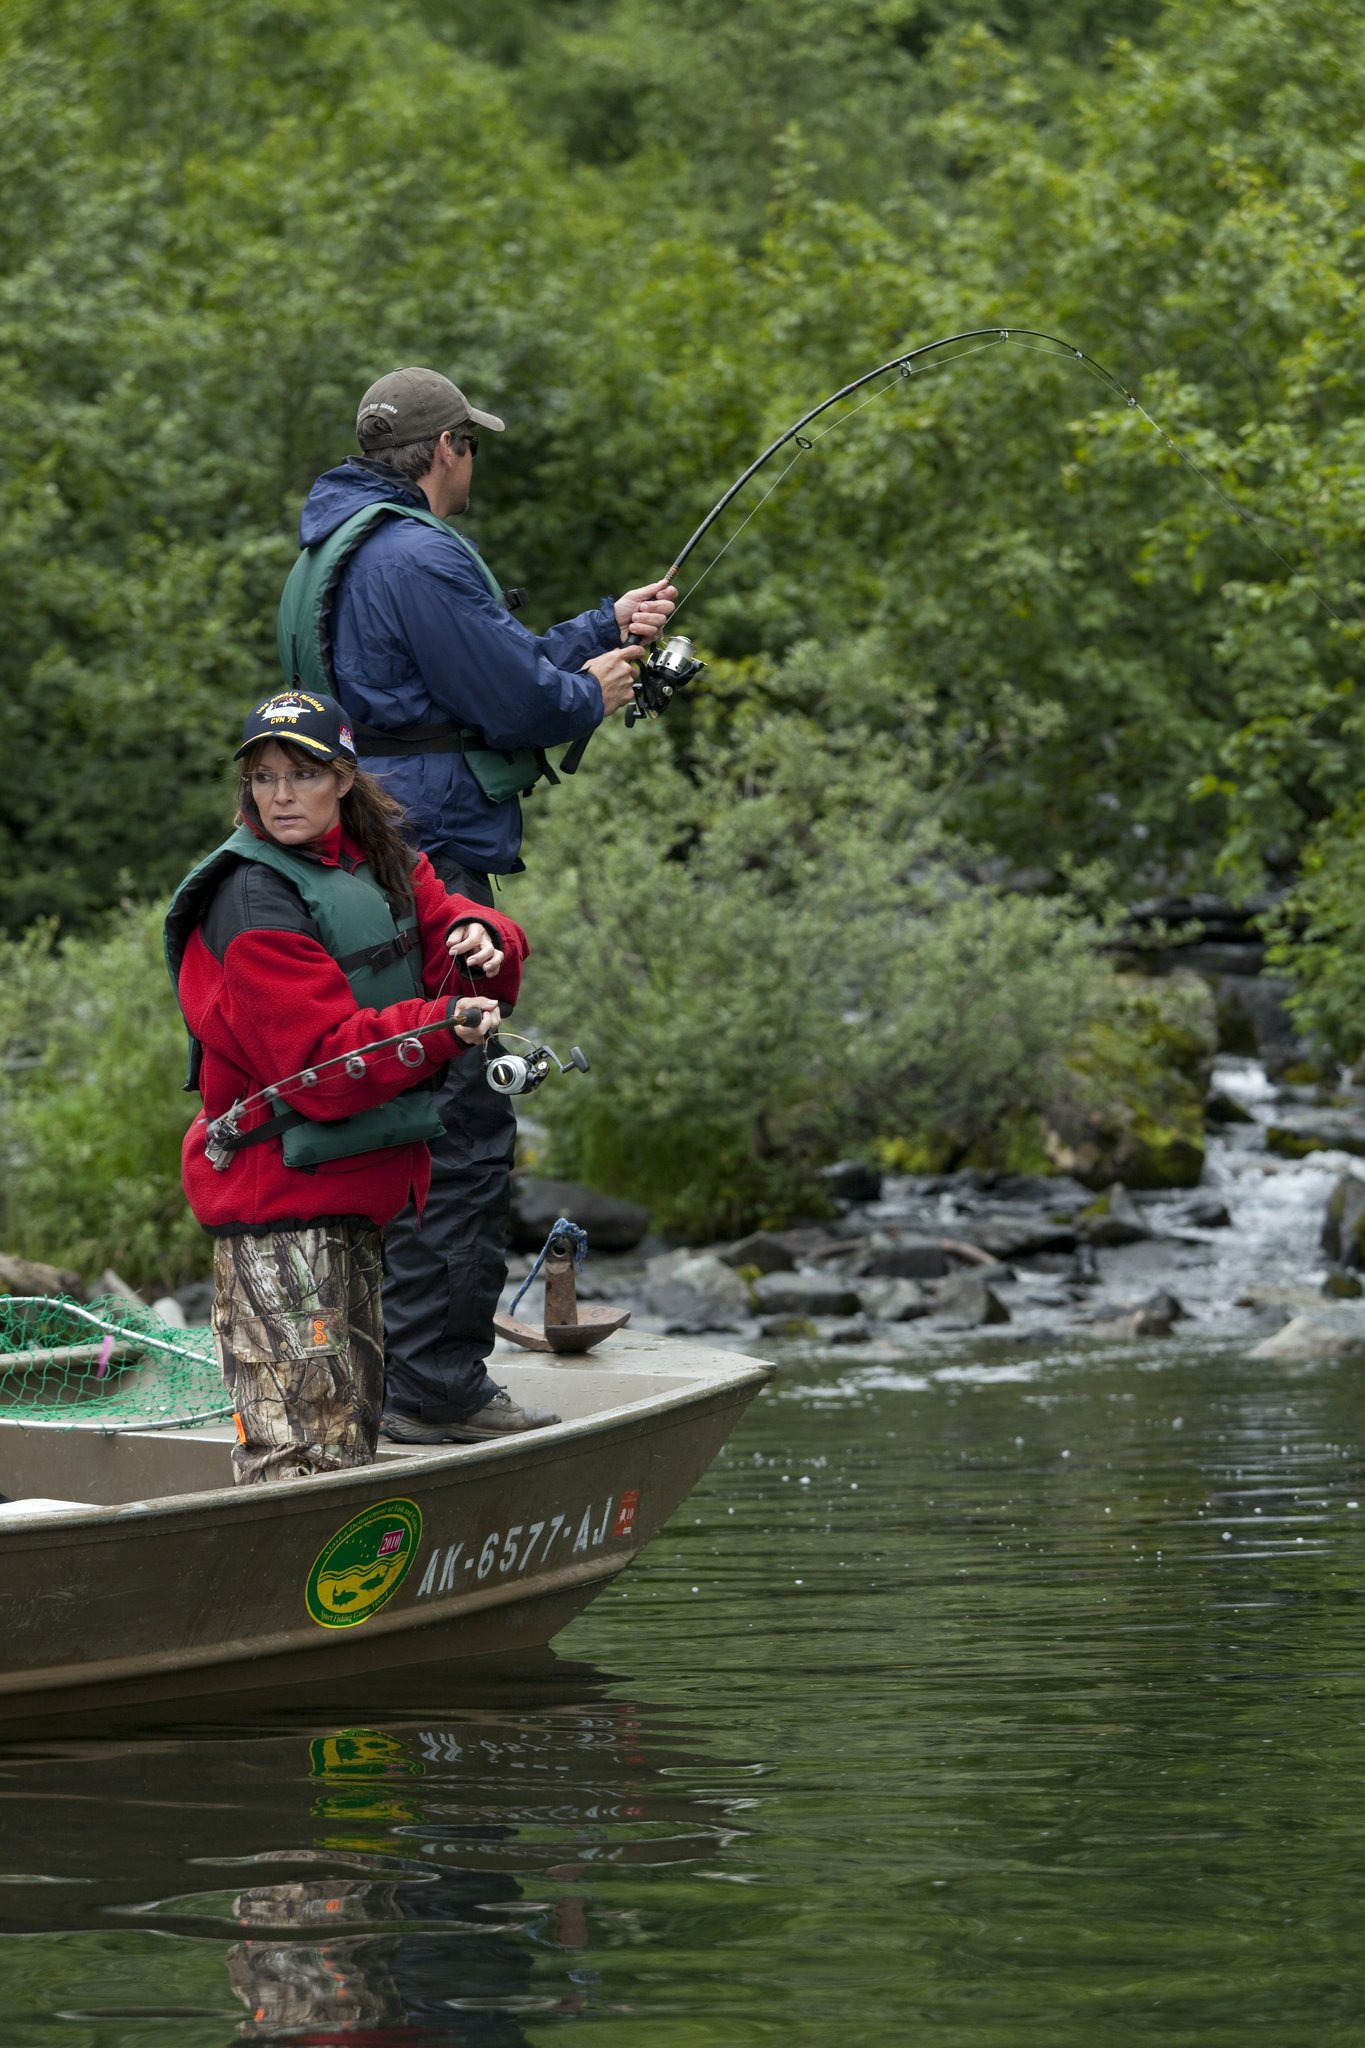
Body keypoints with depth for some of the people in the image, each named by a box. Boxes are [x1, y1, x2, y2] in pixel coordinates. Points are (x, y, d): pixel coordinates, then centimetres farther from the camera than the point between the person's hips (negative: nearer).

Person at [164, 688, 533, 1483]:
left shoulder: (381, 862, 8)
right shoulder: (255, 907, -17)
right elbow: (323, 1062, -22)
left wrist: (484, 941, -16)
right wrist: (442, 1028, -32)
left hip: (354, 1192, 9)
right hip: (278, 1199, -9)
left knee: (351, 1426, 17)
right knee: (300, 1447, -14)